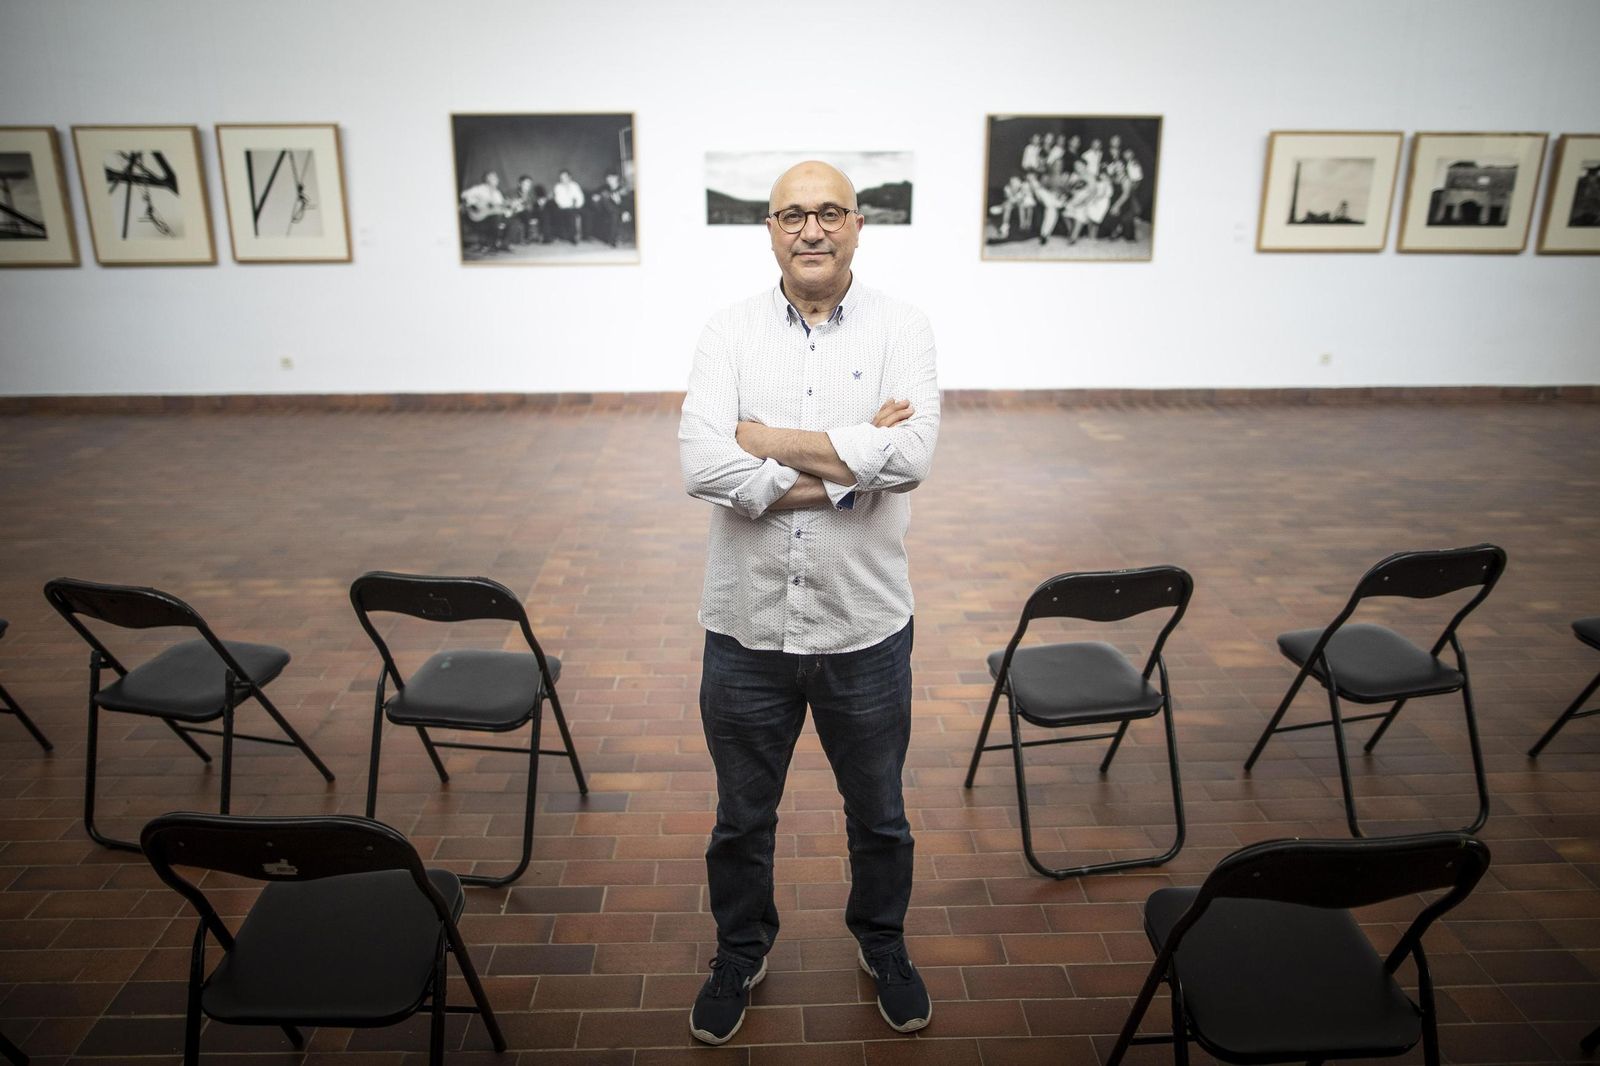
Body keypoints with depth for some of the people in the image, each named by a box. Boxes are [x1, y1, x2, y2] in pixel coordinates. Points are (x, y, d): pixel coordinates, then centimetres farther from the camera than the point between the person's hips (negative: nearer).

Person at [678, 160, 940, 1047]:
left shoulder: (901, 328, -5)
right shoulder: (728, 333, -3)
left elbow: (910, 454, -22)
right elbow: (701, 466, -19)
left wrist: (769, 439, -18)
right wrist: (849, 463, -20)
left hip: (865, 629, 0)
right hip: (746, 627, 1)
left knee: (879, 814, 21)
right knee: (741, 818, 20)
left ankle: (882, 940, 49)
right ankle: (740, 952, 46)